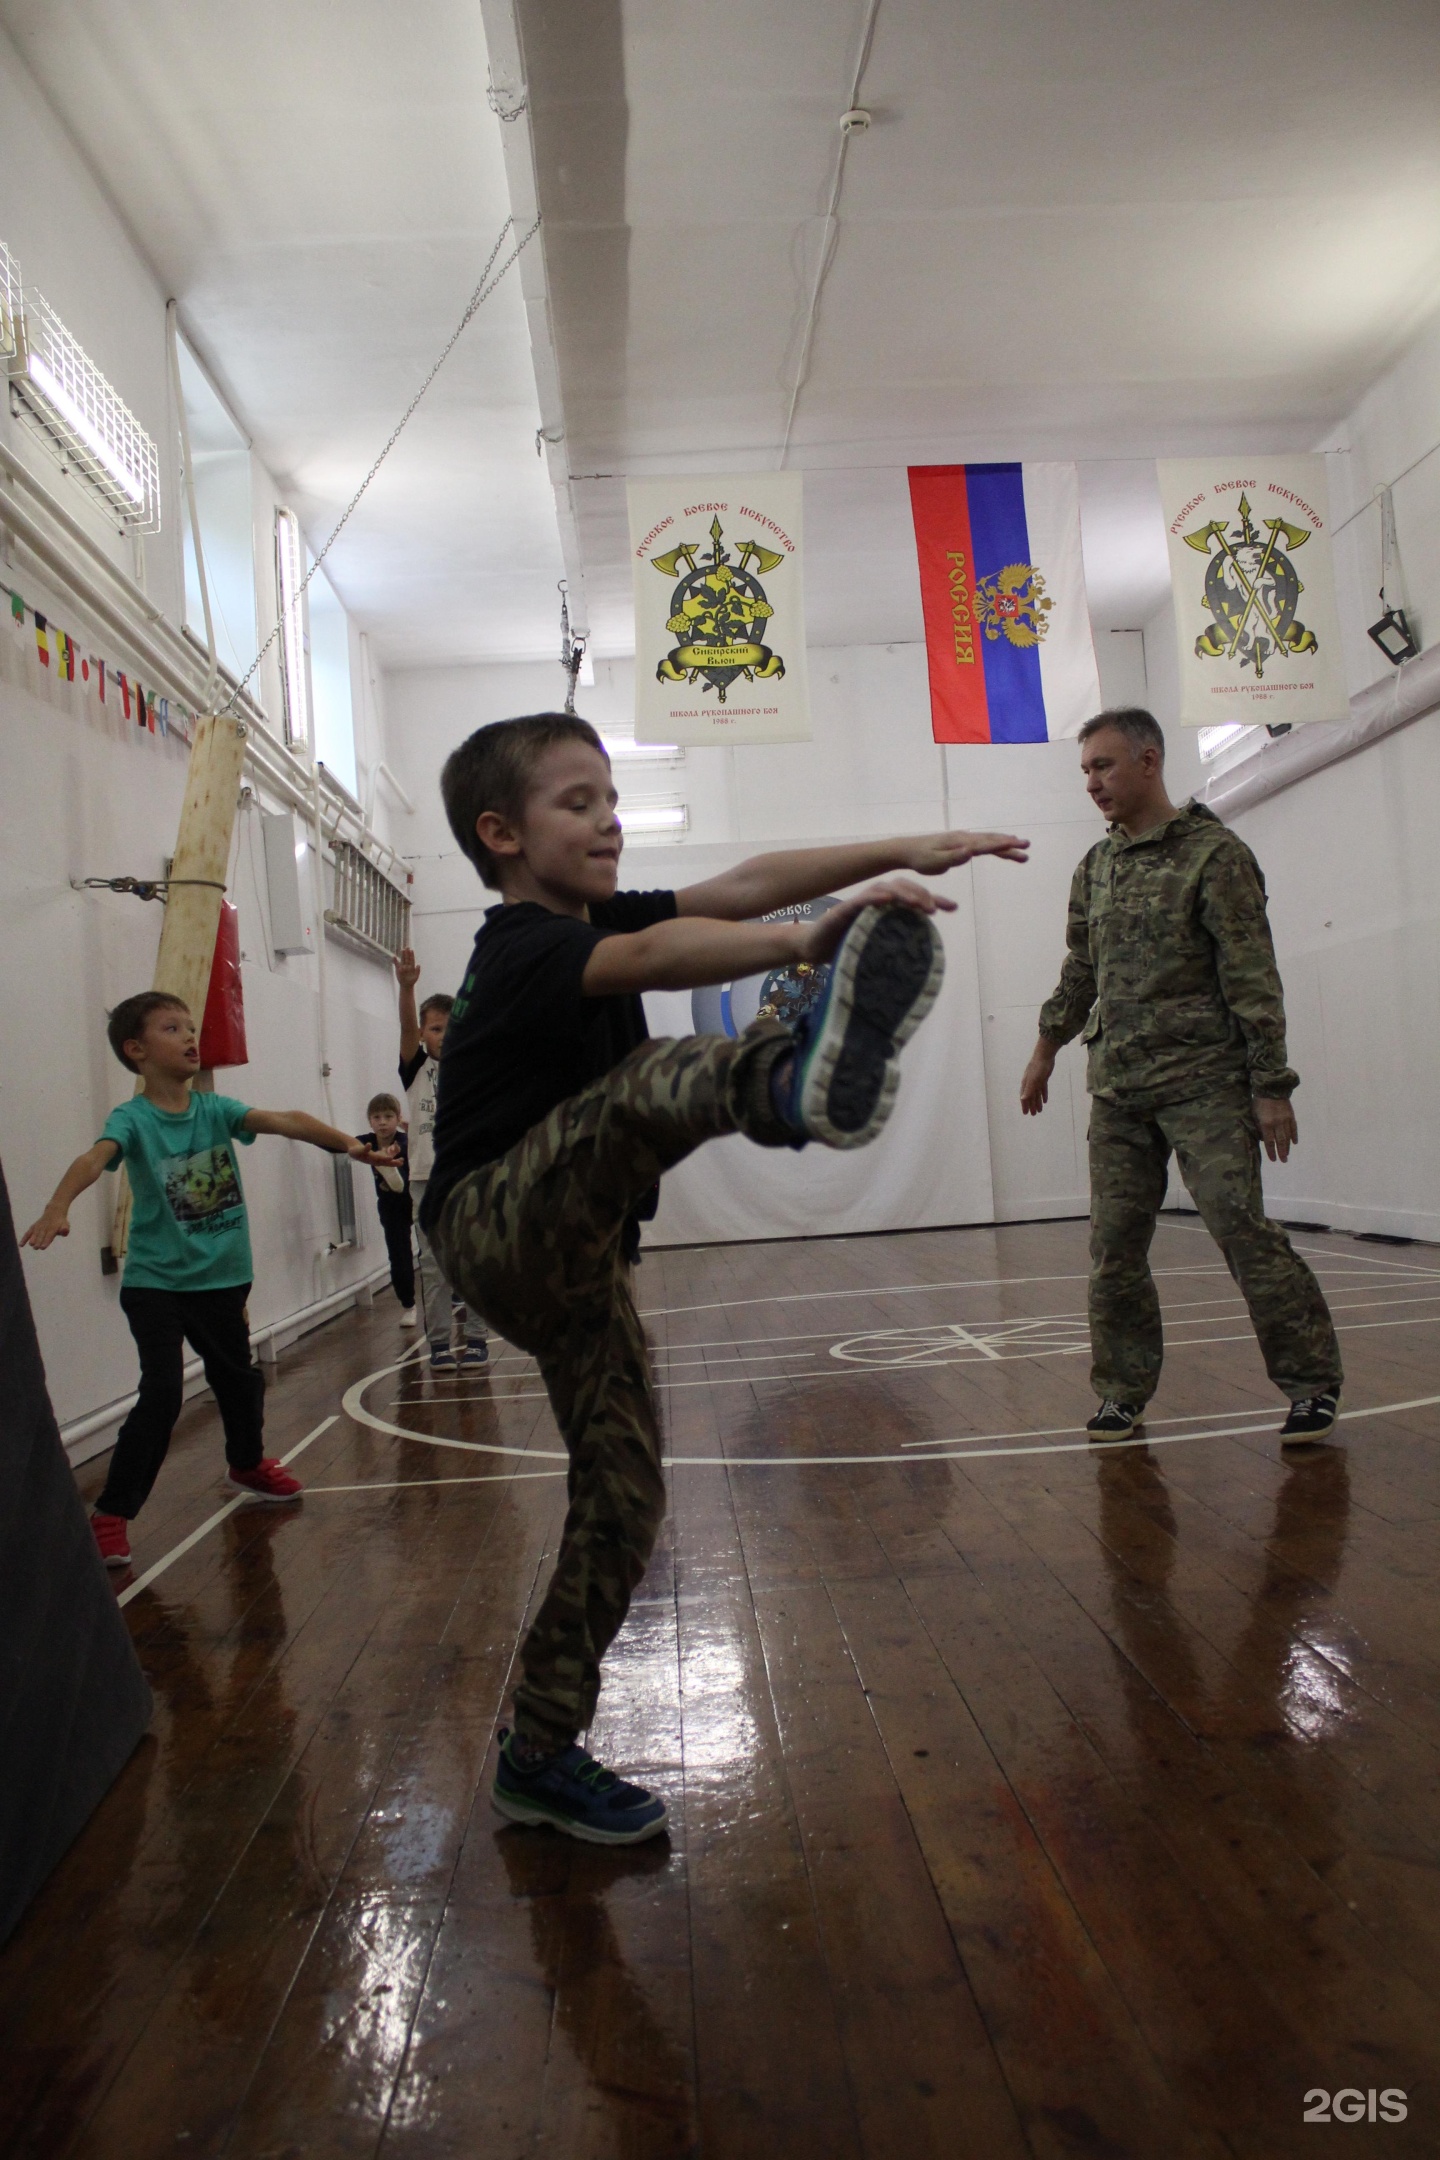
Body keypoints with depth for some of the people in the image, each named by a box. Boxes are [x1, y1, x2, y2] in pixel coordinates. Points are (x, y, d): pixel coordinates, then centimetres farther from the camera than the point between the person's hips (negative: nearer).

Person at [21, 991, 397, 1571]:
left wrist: (345, 1141, -30)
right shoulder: (132, 1119, -13)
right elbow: (94, 1158, -32)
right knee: (162, 1392, -16)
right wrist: (57, 1207, -52)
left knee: (238, 1377, 19)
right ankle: (112, 1513, -4)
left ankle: (247, 1464, 45)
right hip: (154, 1282, -4)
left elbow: (285, 1121, -14)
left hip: (222, 1279, 5)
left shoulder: (215, 1109, -2)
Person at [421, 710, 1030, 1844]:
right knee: (653, 1080, -33)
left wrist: (908, 850, -4)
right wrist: (811, 942, -53)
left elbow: (740, 885, 3)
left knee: (624, 1495, 7)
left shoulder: (599, 917, 10)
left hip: (570, 1260, 8)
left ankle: (542, 1754, 20)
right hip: (495, 1227, -8)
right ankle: (801, 1079, -69)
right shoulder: (521, 946, -16)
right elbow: (653, 958, -37)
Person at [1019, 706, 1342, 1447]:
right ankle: (1124, 1392, 16)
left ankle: (1311, 1384, 6)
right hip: (1116, 1088, 6)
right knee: (1114, 1246, 4)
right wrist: (1048, 1045, 27)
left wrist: (1271, 1086, -12)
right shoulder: (1095, 868, 13)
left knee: (1241, 1227, -9)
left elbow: (1252, 978, -9)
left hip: (1204, 1081, -5)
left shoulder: (1214, 853, -5)